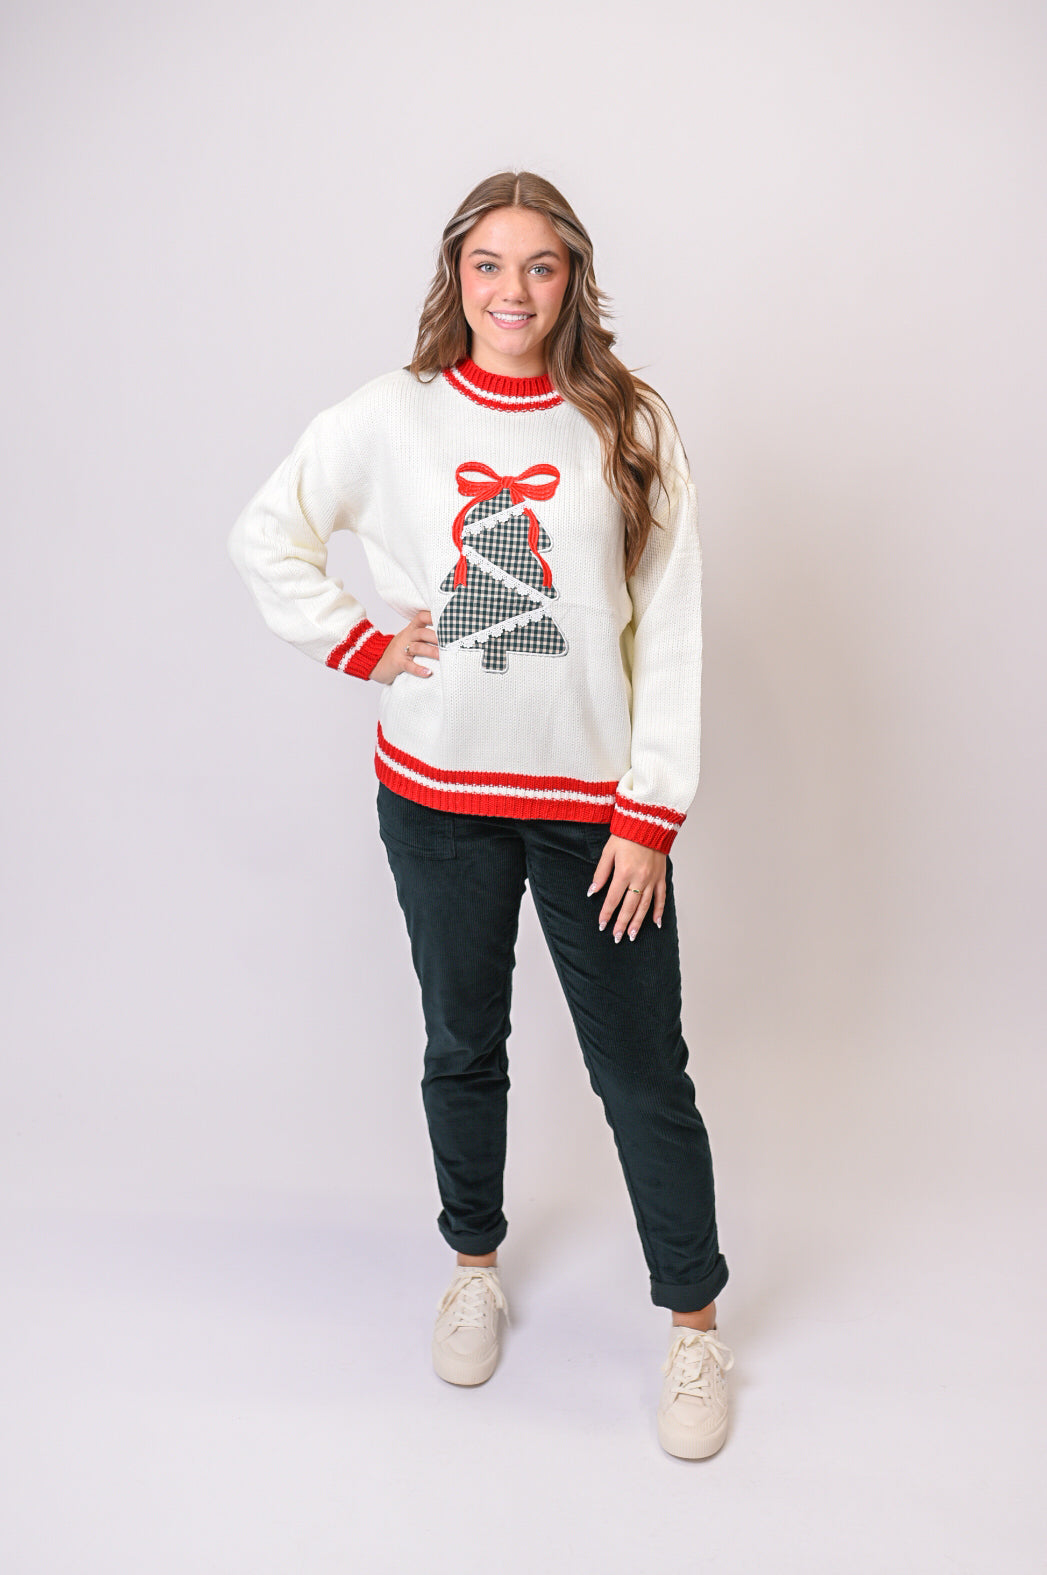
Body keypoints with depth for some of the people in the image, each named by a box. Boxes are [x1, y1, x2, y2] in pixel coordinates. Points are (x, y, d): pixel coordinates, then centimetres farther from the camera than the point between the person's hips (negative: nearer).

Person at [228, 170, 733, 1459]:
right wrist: (359, 644, -3)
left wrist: (652, 813, -8)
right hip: (438, 794, 2)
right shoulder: (392, 418, -1)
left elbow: (671, 632, -4)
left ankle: (692, 1321, 24)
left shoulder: (629, 428, -3)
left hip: (592, 801, -1)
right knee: (462, 1048, 17)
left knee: (643, 1071, 4)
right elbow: (264, 535, 9)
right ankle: (474, 1265, 40)